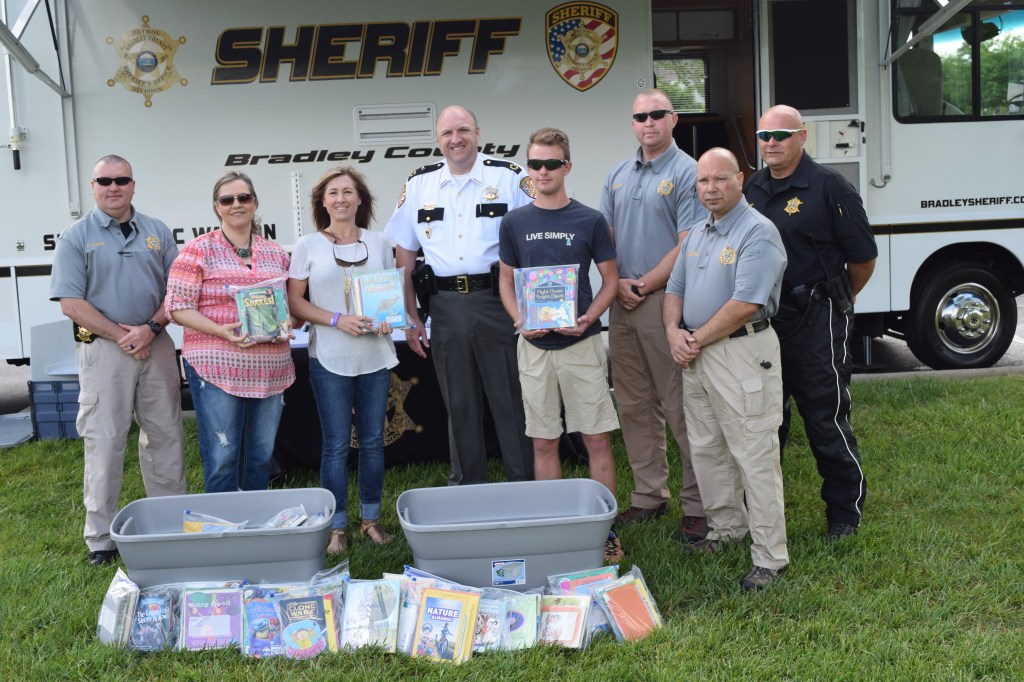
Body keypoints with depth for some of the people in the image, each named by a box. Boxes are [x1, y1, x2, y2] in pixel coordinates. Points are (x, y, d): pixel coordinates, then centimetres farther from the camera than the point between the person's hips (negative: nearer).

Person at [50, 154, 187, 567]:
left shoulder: (158, 234, 10)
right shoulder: (76, 237, 1)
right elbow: (71, 303, -6)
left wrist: (151, 328, -11)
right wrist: (121, 335, -13)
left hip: (156, 345, 3)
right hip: (103, 350, -3)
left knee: (166, 436, 8)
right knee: (104, 442, -1)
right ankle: (101, 538, 9)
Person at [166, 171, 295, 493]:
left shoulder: (276, 253, 13)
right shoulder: (199, 250, -1)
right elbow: (178, 308, -5)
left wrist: (286, 326, -3)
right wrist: (221, 331, -20)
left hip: (270, 368, 5)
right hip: (217, 367, -4)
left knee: (261, 457, 12)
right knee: (222, 459, -3)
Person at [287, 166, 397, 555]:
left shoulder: (379, 243, 9)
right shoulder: (308, 246, 1)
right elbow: (294, 301, -1)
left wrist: (388, 317, -7)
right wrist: (337, 320, -15)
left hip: (376, 354, 3)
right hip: (329, 359, -3)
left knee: (373, 440, 9)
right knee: (336, 444, 0)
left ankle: (371, 518, 23)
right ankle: (337, 526, 12)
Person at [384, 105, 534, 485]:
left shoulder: (509, 177, 1)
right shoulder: (418, 185, 9)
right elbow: (404, 256, 11)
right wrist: (410, 318, 6)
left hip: (496, 301, -3)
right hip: (445, 307, 3)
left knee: (511, 400, 2)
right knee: (459, 404, 12)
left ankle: (524, 486, 14)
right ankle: (468, 485, 24)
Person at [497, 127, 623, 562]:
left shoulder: (590, 221, -1)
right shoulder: (514, 222, 4)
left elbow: (610, 279, 3)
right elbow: (506, 281, 10)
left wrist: (588, 318, -13)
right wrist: (519, 319, -9)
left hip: (581, 342, -2)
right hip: (534, 345, 2)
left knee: (597, 439, 1)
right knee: (543, 442, 9)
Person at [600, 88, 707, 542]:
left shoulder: (687, 173, -6)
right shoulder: (618, 176, 15)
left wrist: (643, 286, -11)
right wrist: (618, 284, -2)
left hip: (665, 301, -7)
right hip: (622, 303, 7)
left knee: (680, 408, -4)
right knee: (634, 407, 11)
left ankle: (698, 505, 5)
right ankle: (648, 495, 23)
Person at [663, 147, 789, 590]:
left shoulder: (758, 233, -13)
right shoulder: (697, 234, 15)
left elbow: (745, 304, -21)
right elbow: (676, 289, 17)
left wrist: (698, 339, -13)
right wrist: (674, 332, -2)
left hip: (742, 354, -9)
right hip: (696, 355, 9)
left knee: (754, 457, -5)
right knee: (705, 449, 16)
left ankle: (770, 558, 1)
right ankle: (727, 528, 32)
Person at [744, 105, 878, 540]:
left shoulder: (828, 186, -10)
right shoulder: (753, 187, 9)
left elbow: (863, 259, -6)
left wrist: (839, 300, 7)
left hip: (815, 321, -6)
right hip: (761, 319, 6)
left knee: (826, 419, 1)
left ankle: (845, 511, 17)